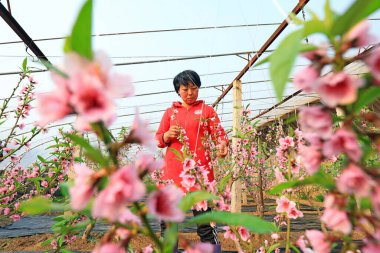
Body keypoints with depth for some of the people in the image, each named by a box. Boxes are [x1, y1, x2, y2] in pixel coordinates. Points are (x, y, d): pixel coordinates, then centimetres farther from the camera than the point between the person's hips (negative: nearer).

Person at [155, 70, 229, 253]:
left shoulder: (207, 110, 9)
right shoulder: (170, 112, 14)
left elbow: (218, 134, 2)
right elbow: (158, 140, 14)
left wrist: (222, 145, -20)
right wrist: (167, 135, -7)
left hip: (199, 168, -2)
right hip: (173, 169, 3)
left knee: (201, 210, -2)